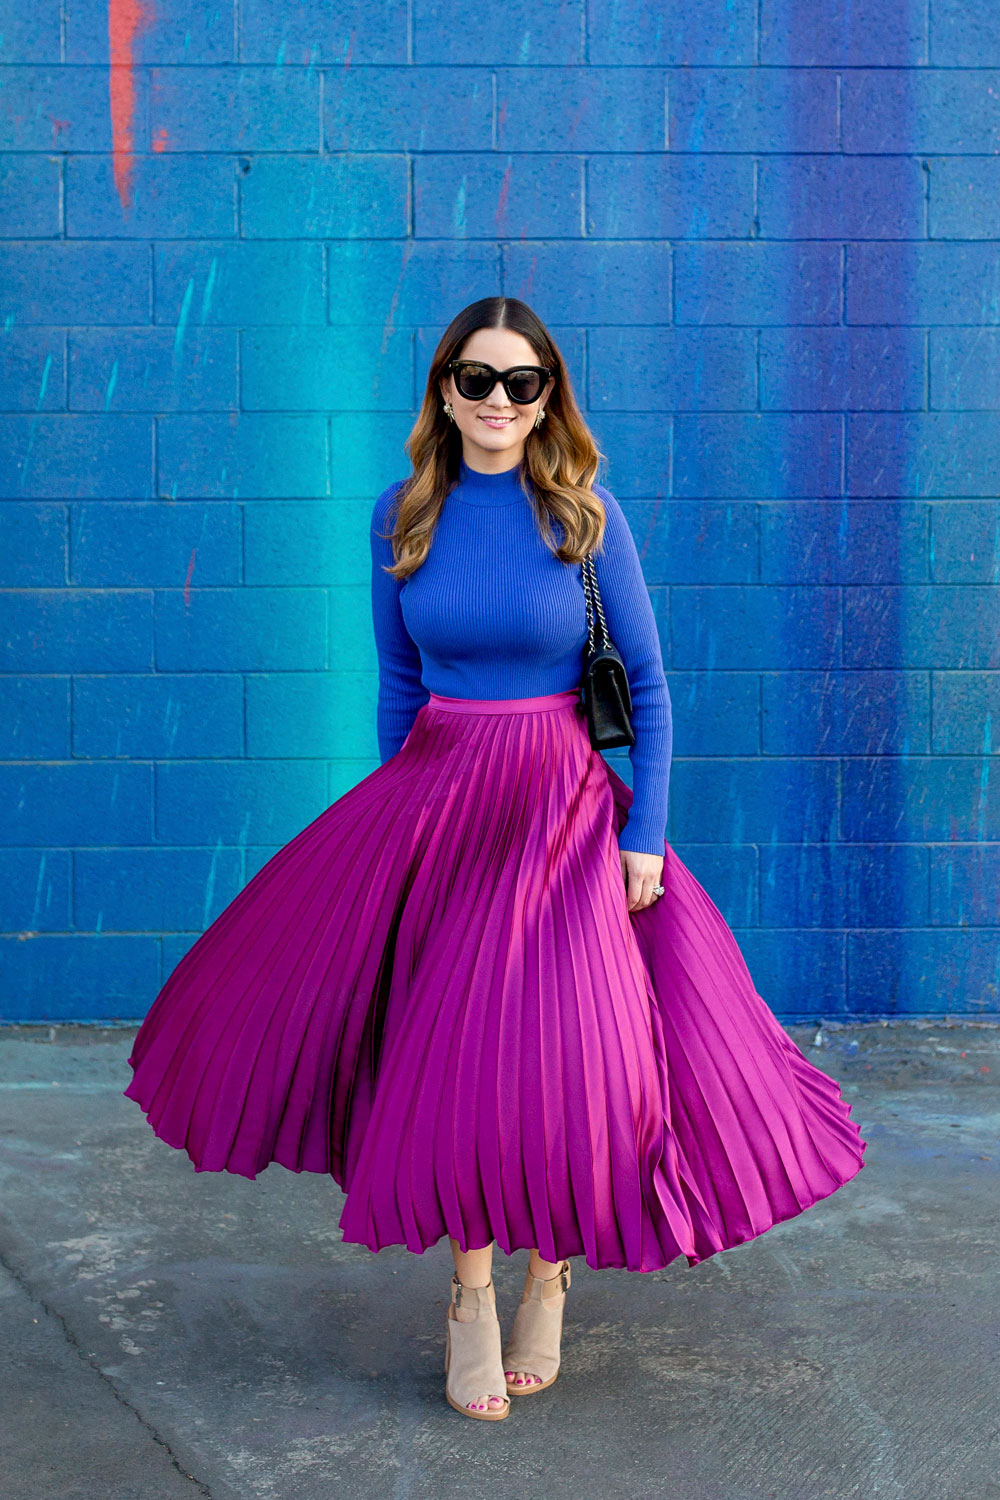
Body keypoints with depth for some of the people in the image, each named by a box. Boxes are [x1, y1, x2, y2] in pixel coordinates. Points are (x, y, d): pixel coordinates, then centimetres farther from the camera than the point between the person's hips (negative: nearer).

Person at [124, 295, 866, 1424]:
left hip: (562, 801, -2)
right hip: (436, 793, 2)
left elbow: (647, 683, -2)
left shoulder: (586, 516, -5)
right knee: (449, 1050, 3)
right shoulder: (402, 516, 3)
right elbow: (396, 679, 11)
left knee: (558, 1052, -4)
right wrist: (387, 818, 13)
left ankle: (546, 1283, 22)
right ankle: (470, 1299, 21)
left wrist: (644, 832, -7)